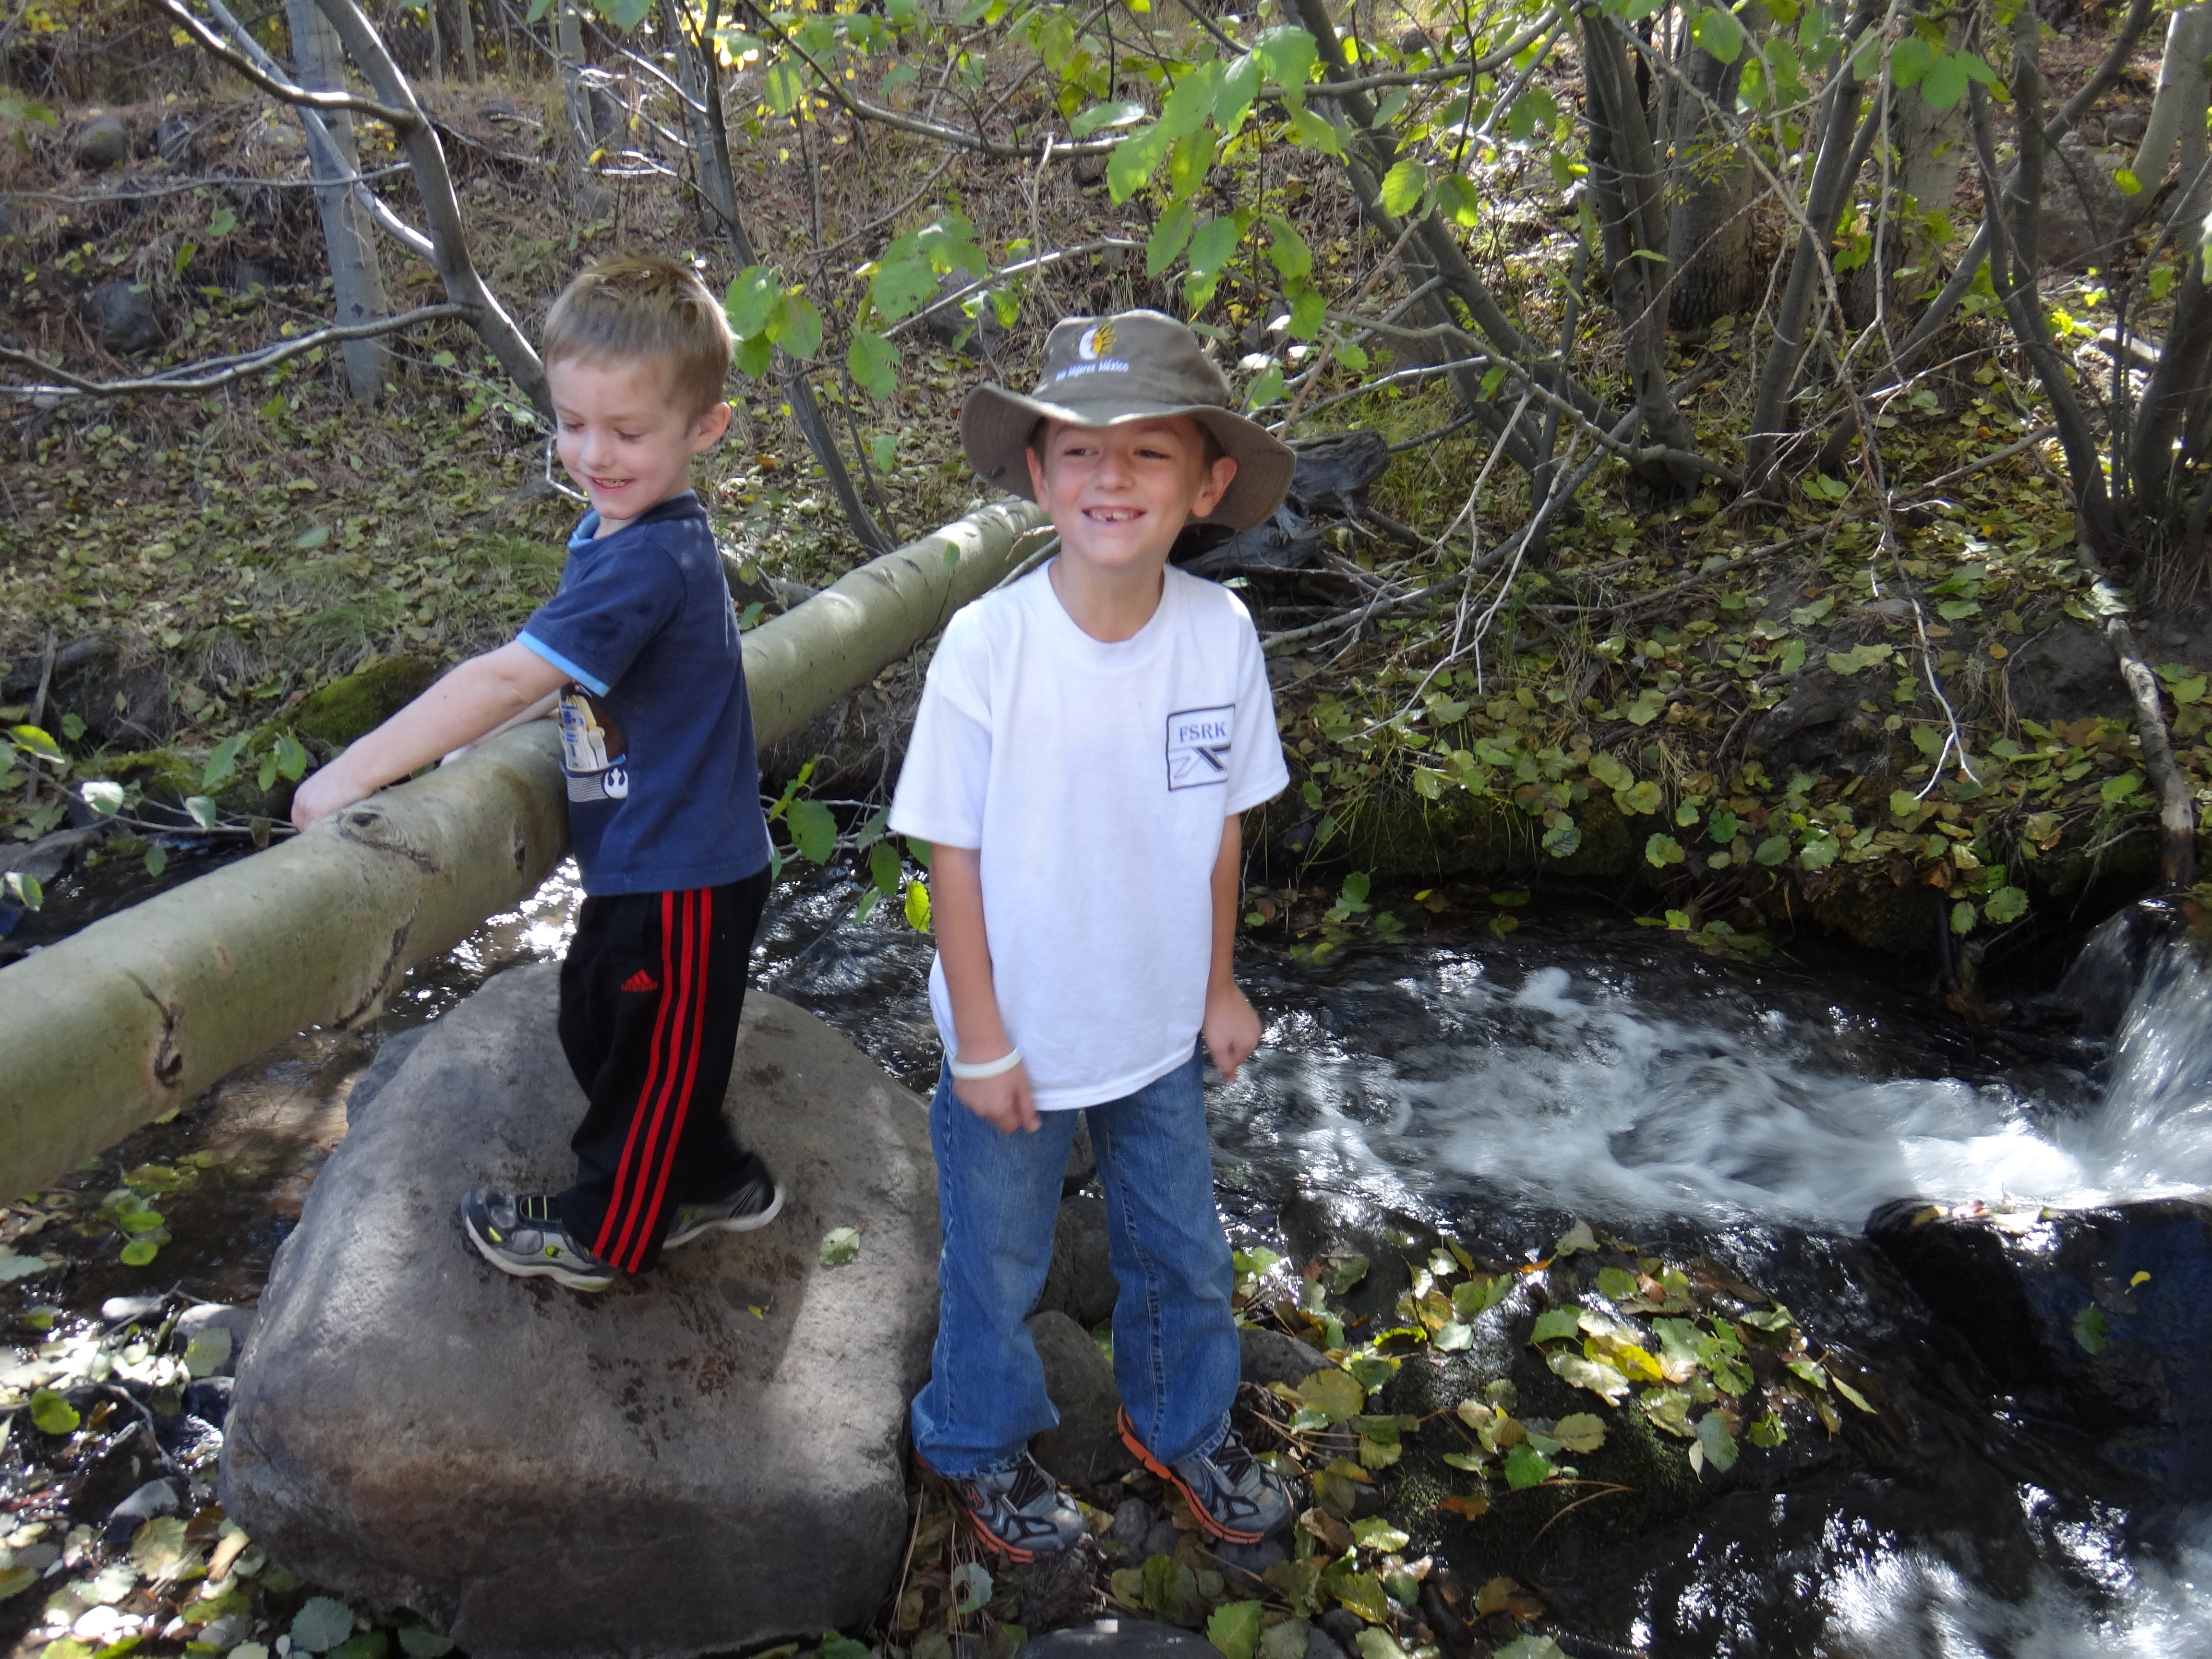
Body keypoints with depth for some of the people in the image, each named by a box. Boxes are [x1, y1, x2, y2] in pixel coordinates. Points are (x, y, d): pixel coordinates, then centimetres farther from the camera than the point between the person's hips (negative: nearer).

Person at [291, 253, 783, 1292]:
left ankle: (607, 1231, 32)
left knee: (647, 1053, 11)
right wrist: (474, 734, 7)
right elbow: (565, 680, 19)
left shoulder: (650, 563, -27)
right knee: (600, 1023, 23)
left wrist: (356, 771, -27)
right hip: (648, 857, 10)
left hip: (681, 875, -10)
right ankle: (708, 1181, 40)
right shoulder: (617, 532, 6)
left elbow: (509, 678, -31)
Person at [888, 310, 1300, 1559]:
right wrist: (981, 1042, -11)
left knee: (1186, 1253, 23)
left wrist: (1219, 985, 8)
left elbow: (1220, 824, 0)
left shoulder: (1223, 634, -13)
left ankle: (1183, 1425, 52)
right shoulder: (987, 647, -23)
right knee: (1001, 1262, 19)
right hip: (1020, 1040, -3)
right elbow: (955, 853, -15)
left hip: (1161, 1032, 3)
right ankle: (983, 1444, 48)